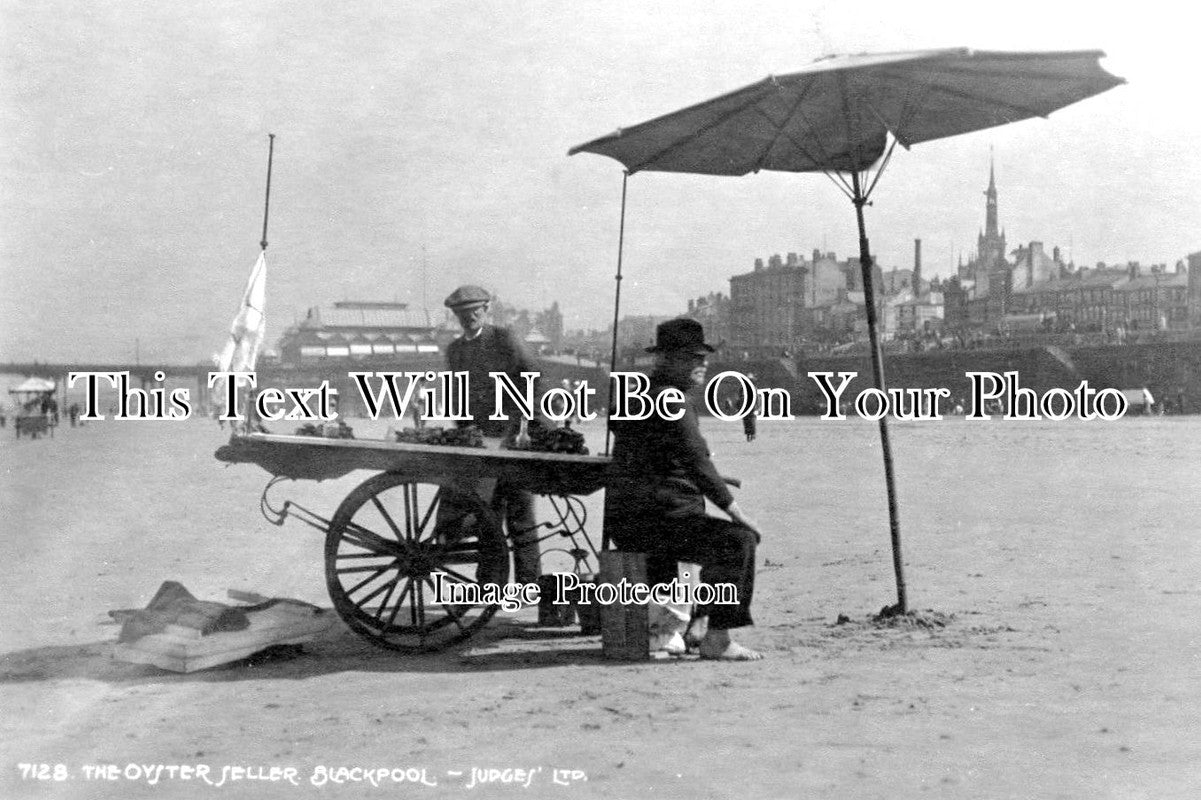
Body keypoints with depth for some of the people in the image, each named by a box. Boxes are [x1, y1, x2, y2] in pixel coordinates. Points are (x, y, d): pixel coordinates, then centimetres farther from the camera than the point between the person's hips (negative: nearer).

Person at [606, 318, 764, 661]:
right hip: (652, 520, -11)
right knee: (738, 540, -21)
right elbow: (697, 463, -22)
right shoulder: (674, 402, -14)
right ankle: (717, 640, -21)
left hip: (626, 521, 11)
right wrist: (736, 512, -17)